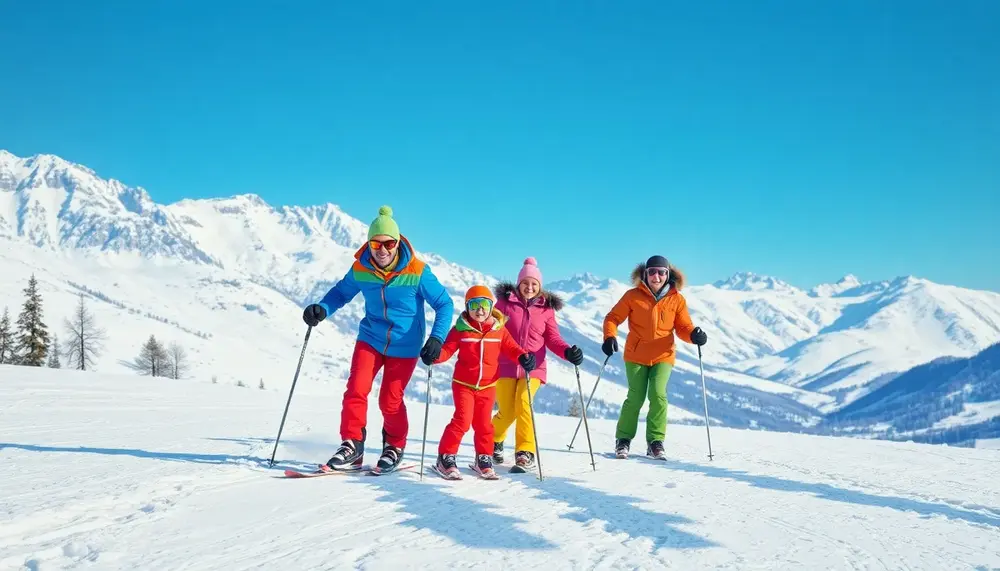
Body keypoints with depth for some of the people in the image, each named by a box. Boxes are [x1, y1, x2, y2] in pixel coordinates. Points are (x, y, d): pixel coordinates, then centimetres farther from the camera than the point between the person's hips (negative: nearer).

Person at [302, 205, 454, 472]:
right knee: (356, 390, -10)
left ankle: (394, 447, 28)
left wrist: (436, 338, -26)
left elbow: (445, 304, -13)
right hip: (370, 339, 3)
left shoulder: (417, 272, -20)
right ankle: (352, 446, 5)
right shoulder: (360, 269, -12)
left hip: (404, 346, -2)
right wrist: (322, 309, -15)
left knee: (390, 401, 3)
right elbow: (341, 291, 6)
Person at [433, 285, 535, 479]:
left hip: (488, 385, 3)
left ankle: (483, 459, 27)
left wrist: (523, 357, -15)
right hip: (463, 384, -3)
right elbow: (447, 349, -8)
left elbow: (510, 348, 4)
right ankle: (445, 457, 1)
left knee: (483, 423, 11)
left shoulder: (499, 329, -1)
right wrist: (434, 355, -28)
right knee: (462, 420, -11)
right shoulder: (461, 329, -7)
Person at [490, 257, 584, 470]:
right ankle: (494, 441, 31)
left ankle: (526, 452, -14)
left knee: (523, 405, -20)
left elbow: (552, 339, 6)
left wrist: (568, 352, -13)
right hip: (505, 365, -1)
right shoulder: (505, 302, 2)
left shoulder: (546, 309, 7)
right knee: (507, 412, 0)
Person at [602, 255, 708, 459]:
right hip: (636, 355, -1)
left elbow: (683, 327, 5)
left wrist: (694, 335, -16)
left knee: (658, 394, -14)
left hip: (663, 356, 1)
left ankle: (655, 442, -2)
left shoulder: (677, 300, 1)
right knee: (636, 397, -3)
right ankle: (623, 439, 15)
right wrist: (610, 337, -16)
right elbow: (613, 317, 1)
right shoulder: (633, 296, -3)